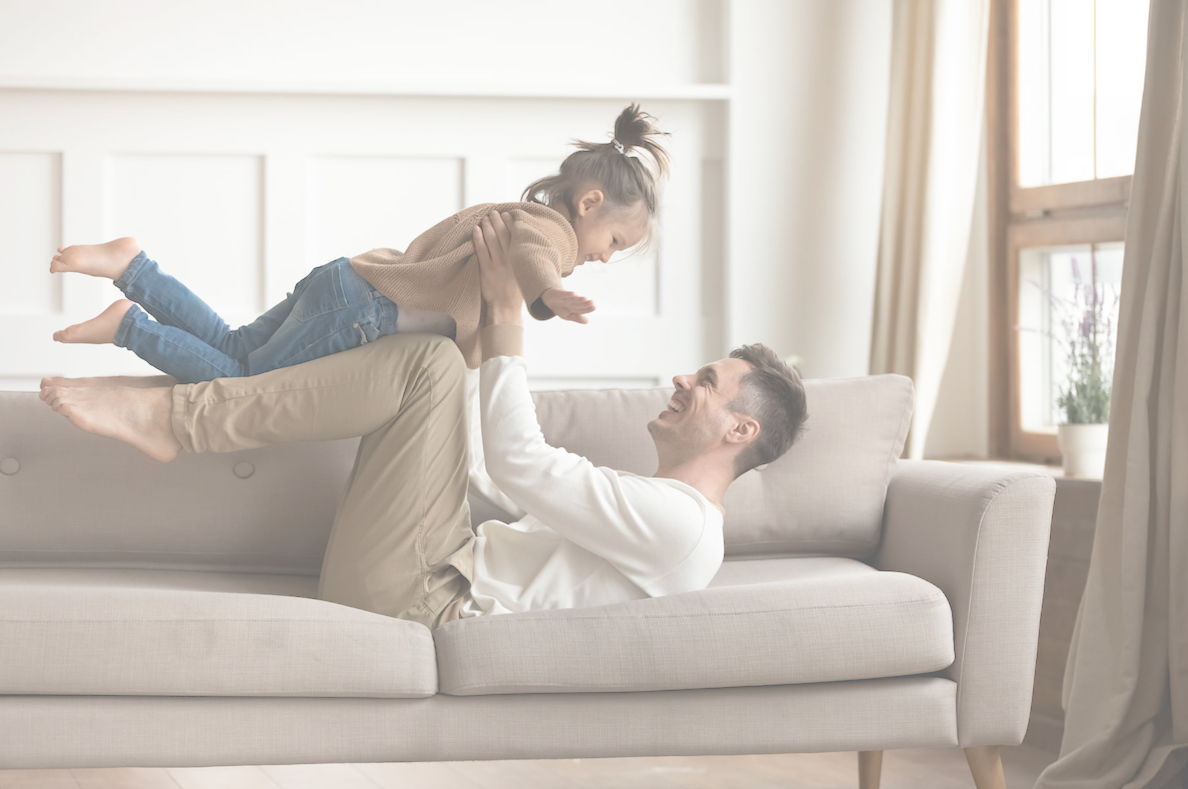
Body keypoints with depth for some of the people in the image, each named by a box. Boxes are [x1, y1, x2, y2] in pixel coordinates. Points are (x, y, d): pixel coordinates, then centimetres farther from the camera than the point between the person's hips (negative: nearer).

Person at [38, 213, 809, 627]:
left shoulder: (680, 526, -12)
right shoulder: (658, 508, 21)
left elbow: (520, 465, -16)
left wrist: (509, 315, -10)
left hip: (417, 595, -10)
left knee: (430, 360, -18)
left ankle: (169, 417, -16)